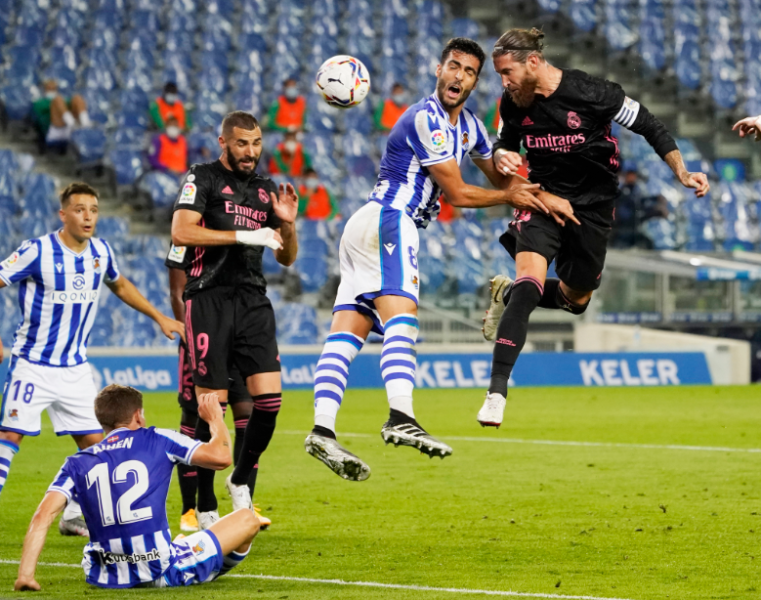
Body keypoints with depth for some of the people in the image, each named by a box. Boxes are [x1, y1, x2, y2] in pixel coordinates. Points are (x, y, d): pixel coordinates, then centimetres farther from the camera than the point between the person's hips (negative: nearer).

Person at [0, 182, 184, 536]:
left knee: (93, 440, 3)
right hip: (32, 364, -5)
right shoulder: (37, 252, -16)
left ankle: (74, 517, 16)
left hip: (75, 368, 6)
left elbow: (120, 285, 24)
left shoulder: (101, 253, 3)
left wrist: (159, 317, 24)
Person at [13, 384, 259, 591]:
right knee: (246, 519, 19)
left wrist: (25, 575, -7)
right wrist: (215, 419, 20)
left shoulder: (77, 464, 7)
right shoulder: (157, 440, 1)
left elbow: (42, 516, -5)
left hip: (105, 577, 5)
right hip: (165, 572, -4)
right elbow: (221, 457, 0)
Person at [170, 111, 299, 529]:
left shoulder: (264, 190, 18)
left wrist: (288, 224, 0)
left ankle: (241, 480, 14)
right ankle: (205, 509, 2)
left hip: (253, 301, 5)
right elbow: (181, 232, -14)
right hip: (210, 300, -5)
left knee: (268, 397, -9)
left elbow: (287, 258, 21)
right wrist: (245, 235, -16)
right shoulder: (202, 179, 1)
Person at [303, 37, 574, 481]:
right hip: (388, 222, -10)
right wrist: (510, 197, 5)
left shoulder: (467, 125, 19)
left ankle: (323, 429, -13)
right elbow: (457, 193, -9)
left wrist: (543, 198, 12)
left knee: (348, 333, -3)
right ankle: (401, 418, -43)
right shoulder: (426, 119, -11)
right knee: (401, 317, -25)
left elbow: (501, 177, 29)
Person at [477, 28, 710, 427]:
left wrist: (682, 173, -15)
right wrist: (501, 156, -11)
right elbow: (506, 140, 14)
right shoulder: (514, 103, -8)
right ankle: (497, 392, -24)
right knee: (528, 284, -23)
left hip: (593, 208, 0)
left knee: (575, 299, 11)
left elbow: (648, 126, -9)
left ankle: (507, 294, 41)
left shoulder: (590, 93, -20)